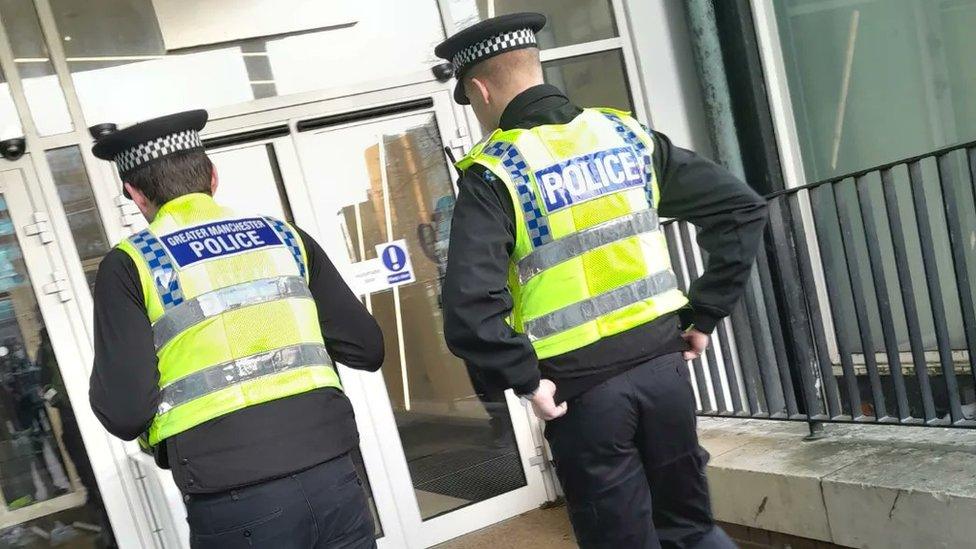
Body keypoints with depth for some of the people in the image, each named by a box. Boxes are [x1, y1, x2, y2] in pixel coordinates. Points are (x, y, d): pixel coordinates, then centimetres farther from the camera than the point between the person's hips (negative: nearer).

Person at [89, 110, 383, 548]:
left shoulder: (131, 264, -1)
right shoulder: (284, 236, 8)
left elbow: (125, 412, -8)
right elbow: (367, 348, 8)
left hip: (237, 506, -2)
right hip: (333, 478, 3)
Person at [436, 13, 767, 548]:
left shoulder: (492, 173, -10)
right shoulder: (627, 134, 4)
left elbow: (468, 312, -23)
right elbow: (742, 208, 6)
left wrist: (528, 380, -9)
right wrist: (703, 316, 7)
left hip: (582, 389, -4)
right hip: (662, 362, 5)